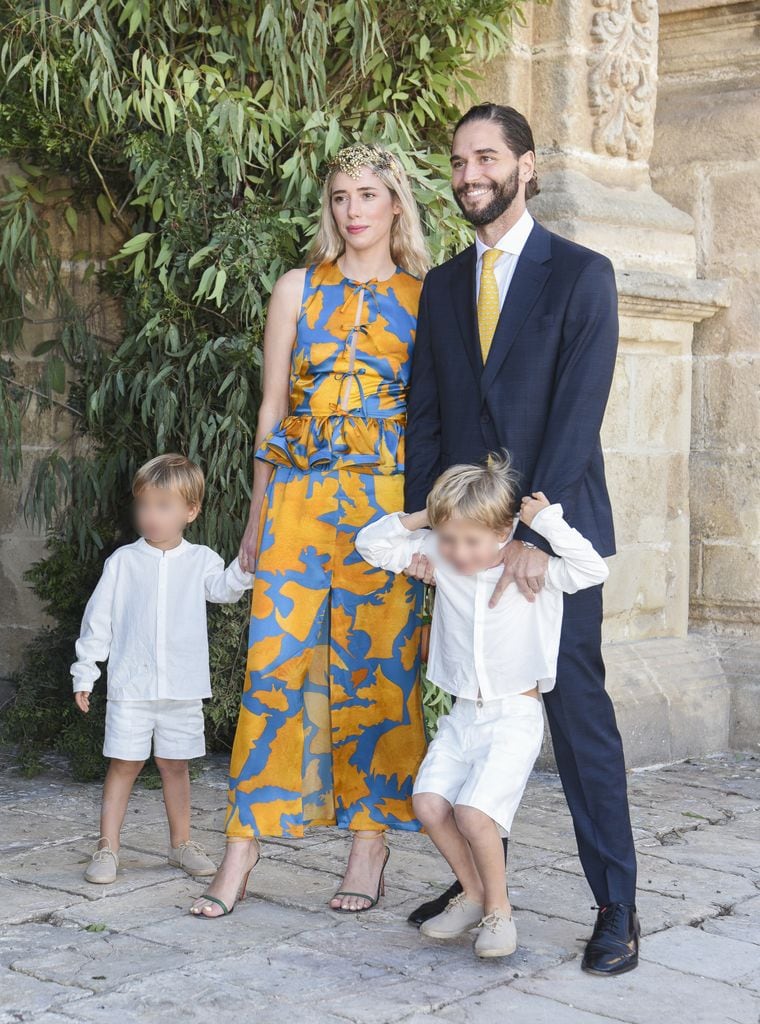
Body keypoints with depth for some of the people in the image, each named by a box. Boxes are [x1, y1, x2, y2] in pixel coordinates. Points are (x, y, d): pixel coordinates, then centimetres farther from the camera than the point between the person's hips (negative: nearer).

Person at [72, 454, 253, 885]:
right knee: (124, 764, 1)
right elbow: (99, 618, 4)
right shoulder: (123, 561, 2)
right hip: (131, 685, -1)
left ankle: (181, 842, 25)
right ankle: (108, 848, 7)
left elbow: (223, 589, -15)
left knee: (176, 765, 12)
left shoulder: (200, 560, 4)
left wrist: (245, 568, -35)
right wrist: (85, 672, 2)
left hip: (182, 687, 1)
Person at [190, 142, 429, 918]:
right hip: (299, 494, 1)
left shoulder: (426, 299, 7)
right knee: (278, 660, -3)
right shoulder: (299, 288, 10)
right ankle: (246, 836, 3)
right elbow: (273, 406, 11)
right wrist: (257, 516, 9)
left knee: (376, 665, 0)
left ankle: (369, 841, 9)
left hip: (387, 498, -1)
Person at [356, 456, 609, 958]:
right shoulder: (438, 556, 1)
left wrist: (549, 522, -22)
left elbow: (592, 570, -22)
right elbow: (372, 544, 7)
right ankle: (472, 894, 12)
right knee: (429, 803, -10)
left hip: (515, 714, -5)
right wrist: (419, 519, -6)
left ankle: (499, 907, 3)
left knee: (473, 812, -20)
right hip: (462, 714, 5)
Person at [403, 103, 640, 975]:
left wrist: (533, 535, -18)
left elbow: (577, 411, -10)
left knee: (578, 713, -4)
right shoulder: (441, 286, 13)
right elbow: (424, 415, 11)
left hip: (553, 530, -4)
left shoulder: (581, 275, -2)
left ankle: (616, 909, 3)